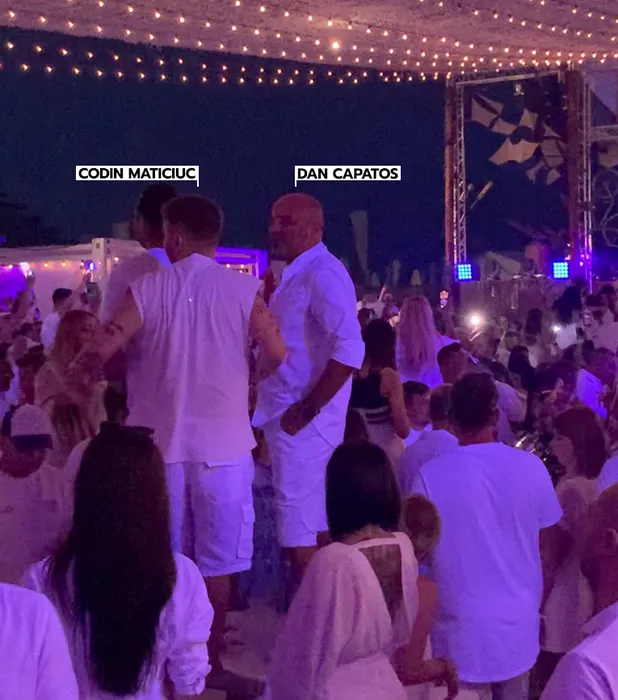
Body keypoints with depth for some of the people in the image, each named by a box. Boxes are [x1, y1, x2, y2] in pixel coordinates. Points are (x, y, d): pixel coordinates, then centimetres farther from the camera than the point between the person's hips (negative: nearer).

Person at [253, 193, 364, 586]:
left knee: (299, 533, -5)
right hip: (287, 417, 10)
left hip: (303, 421, -10)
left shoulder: (323, 274, -15)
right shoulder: (296, 275, 14)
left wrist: (307, 410, -23)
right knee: (307, 527, 15)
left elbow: (349, 350, -27)